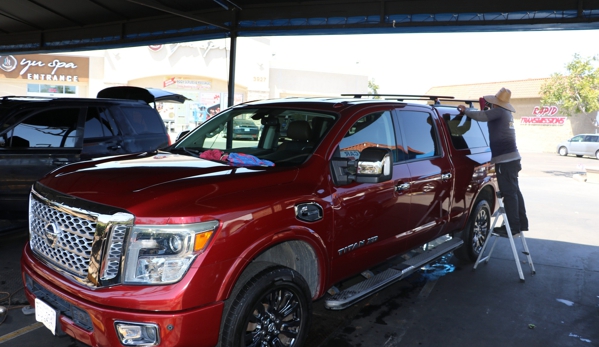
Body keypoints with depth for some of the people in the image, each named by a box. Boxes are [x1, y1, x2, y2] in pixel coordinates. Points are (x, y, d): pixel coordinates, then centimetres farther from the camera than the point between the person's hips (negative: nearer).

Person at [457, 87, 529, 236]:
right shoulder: (506, 113, 18)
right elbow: (488, 116, 32)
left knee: (509, 193, -8)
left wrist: (465, 110, -6)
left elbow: (481, 116, -19)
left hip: (505, 159, -10)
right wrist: (486, 108, 21)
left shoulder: (498, 111, -9)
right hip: (512, 157, 10)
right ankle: (521, 223, 21)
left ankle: (513, 227, -5)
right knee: (514, 191, 14)